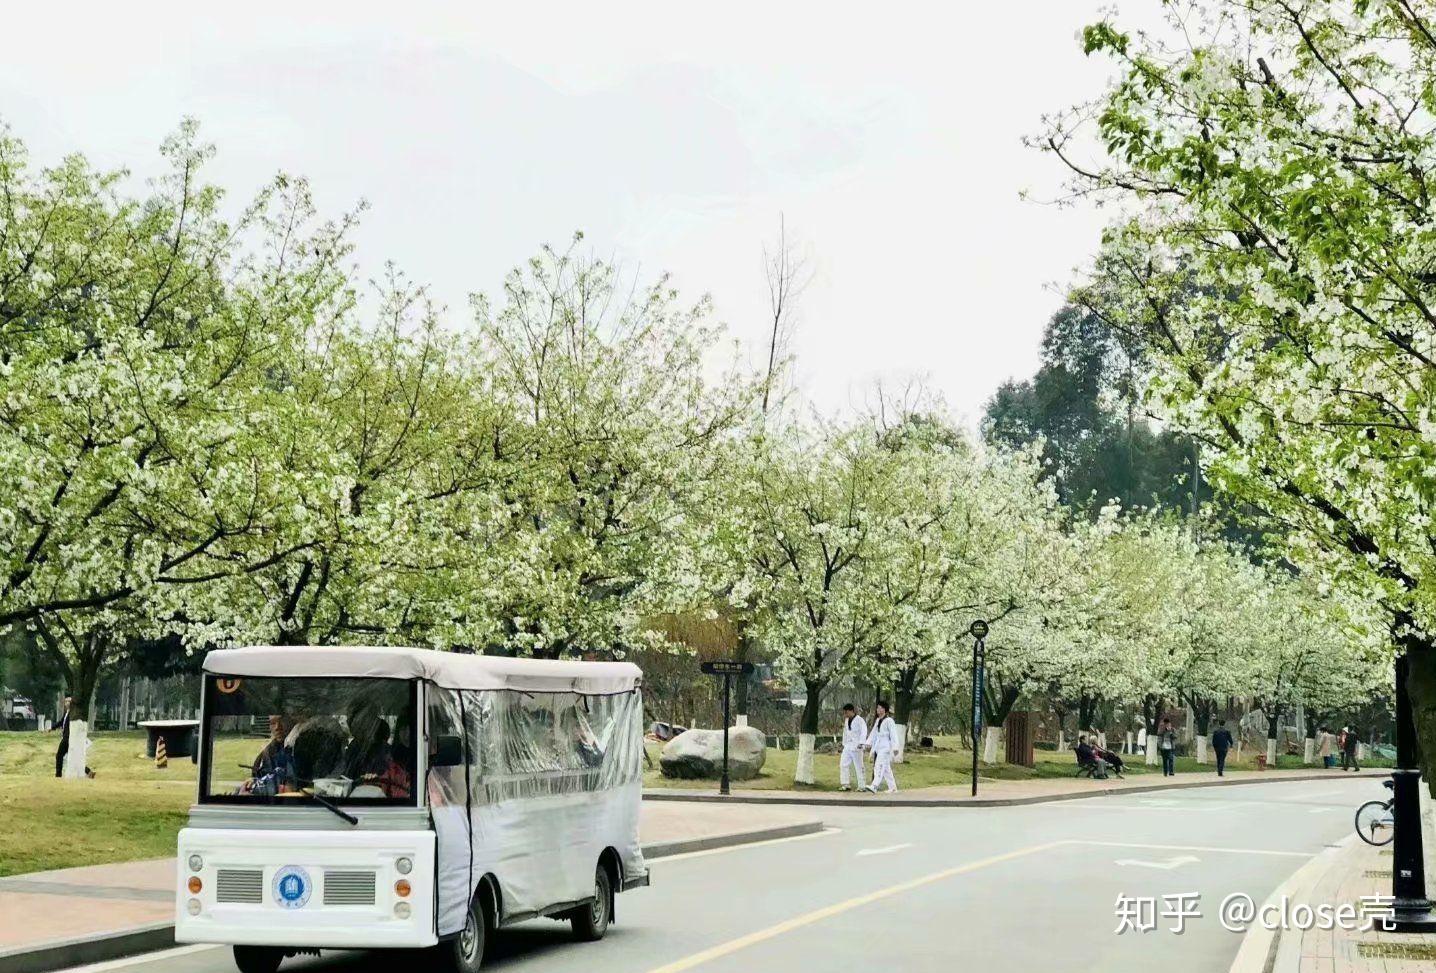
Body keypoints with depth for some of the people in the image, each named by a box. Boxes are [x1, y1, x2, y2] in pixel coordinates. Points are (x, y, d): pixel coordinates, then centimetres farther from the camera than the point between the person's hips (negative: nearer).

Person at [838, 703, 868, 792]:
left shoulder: (860, 720, -9)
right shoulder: (846, 720, 15)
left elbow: (864, 732, -18)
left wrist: (861, 743, -27)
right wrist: (844, 744, 20)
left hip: (856, 747, -7)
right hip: (847, 746, 7)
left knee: (858, 766, -2)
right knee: (843, 764, -2)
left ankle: (861, 786, 5)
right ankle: (845, 785, 3)